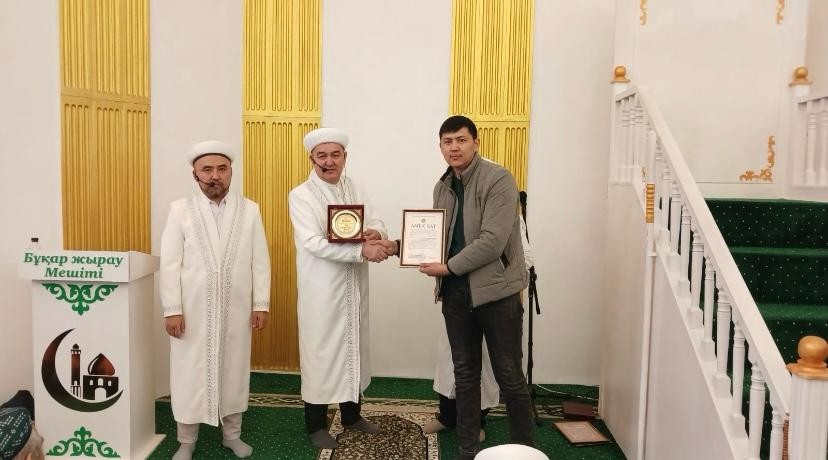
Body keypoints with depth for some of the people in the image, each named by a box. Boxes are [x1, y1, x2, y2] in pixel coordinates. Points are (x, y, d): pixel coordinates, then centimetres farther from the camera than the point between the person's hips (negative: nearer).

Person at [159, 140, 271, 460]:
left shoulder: (249, 210, 2)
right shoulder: (180, 210, -1)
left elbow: (260, 262, 2)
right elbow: (170, 263, -4)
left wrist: (261, 305, -1)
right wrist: (172, 310, -8)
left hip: (236, 310, 1)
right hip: (193, 310, -1)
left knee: (233, 371, 12)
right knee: (190, 374, 8)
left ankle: (232, 434, 29)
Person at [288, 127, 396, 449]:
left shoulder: (355, 190, 8)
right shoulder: (301, 195, -10)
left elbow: (376, 223, 3)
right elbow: (314, 243, -22)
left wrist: (376, 234, -23)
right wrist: (362, 251, -31)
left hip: (354, 287, 6)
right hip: (321, 290, -5)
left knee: (353, 348, 16)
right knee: (320, 353, 5)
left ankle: (351, 414, 34)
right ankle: (316, 424, 22)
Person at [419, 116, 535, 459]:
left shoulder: (499, 179, -11)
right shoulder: (443, 187, 11)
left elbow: (492, 241, -20)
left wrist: (448, 267, -16)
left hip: (497, 290, -6)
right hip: (455, 292, 6)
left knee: (509, 376, 4)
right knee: (465, 374, 14)